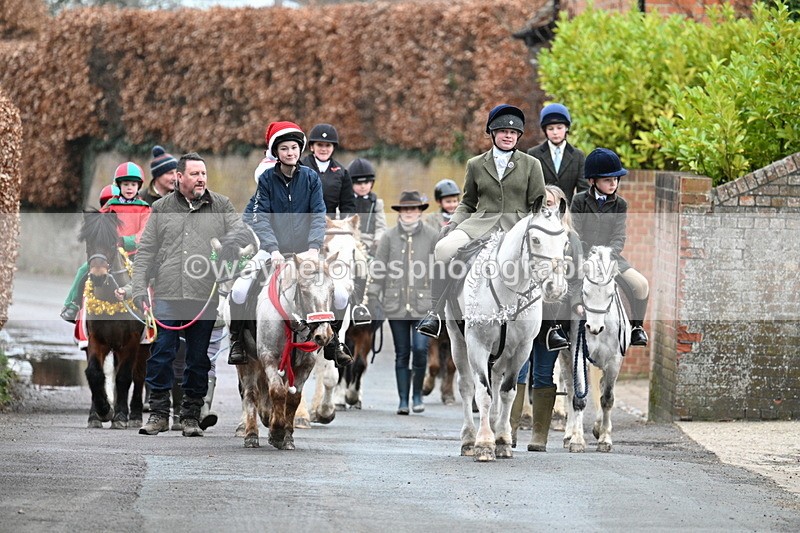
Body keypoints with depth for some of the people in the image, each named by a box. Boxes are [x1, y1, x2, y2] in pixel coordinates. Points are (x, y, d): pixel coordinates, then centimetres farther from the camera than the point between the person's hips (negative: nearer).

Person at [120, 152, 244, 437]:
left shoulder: (221, 206, 10)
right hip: (167, 295, 0)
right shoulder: (162, 209, 11)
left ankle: (191, 416, 13)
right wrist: (138, 289, 3)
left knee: (199, 359, 5)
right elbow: (146, 251, 10)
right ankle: (159, 413, 8)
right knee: (161, 354, -1)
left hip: (205, 297, 0)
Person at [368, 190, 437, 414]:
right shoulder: (390, 237, 6)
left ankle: (418, 393, 8)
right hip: (396, 303, 2)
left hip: (423, 303, -2)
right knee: (401, 353, 6)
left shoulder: (432, 236, 4)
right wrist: (373, 298, 2)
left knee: (420, 348, -13)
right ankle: (403, 400, 13)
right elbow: (379, 269, 8)